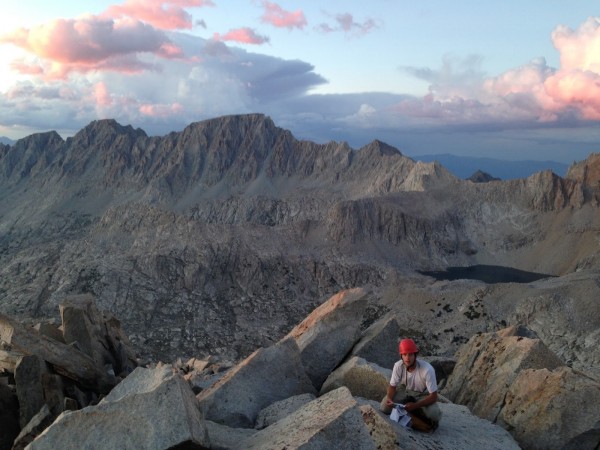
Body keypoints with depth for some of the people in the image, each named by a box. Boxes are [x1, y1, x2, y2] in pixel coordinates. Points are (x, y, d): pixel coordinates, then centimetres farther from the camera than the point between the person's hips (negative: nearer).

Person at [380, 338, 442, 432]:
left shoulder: (427, 370, -32)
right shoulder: (398, 366, -22)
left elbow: (433, 396, -27)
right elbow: (392, 386, -8)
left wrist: (415, 406, -38)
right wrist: (389, 398, -30)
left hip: (424, 395, -3)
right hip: (406, 392, 3)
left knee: (434, 415, -33)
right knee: (385, 406, -21)